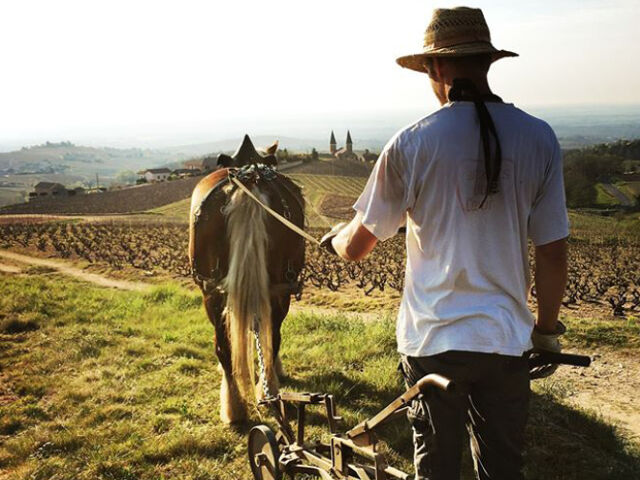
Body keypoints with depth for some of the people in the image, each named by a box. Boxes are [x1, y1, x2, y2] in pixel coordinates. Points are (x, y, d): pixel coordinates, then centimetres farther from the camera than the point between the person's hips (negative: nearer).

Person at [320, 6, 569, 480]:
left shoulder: (411, 144, -10)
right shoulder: (539, 138, -5)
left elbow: (357, 246, -2)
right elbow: (553, 252, -1)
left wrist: (333, 238, 21)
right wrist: (547, 330, 13)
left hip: (432, 338, -1)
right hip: (506, 339, 2)